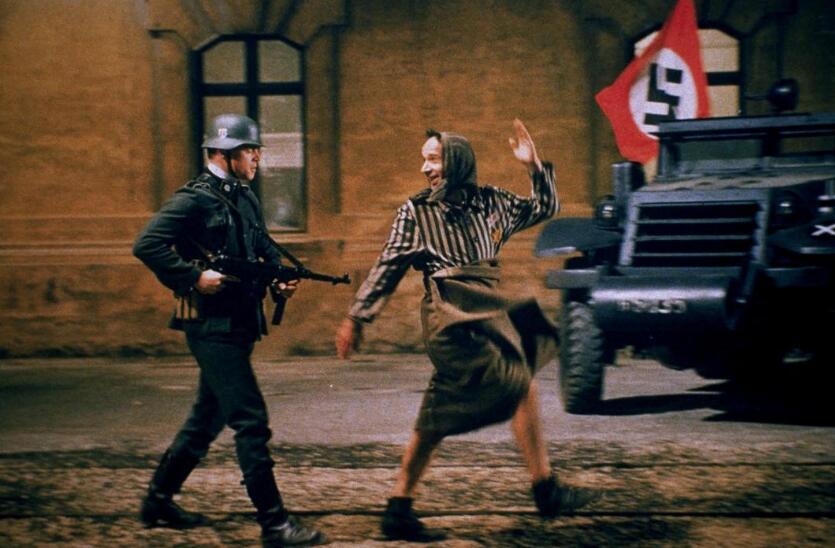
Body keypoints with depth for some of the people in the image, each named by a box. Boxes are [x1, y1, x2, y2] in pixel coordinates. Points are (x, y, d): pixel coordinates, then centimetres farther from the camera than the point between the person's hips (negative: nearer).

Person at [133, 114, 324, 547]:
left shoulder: (246, 198, 14)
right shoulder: (195, 198, -12)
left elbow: (264, 248, 25)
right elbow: (147, 244, -17)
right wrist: (194, 277, -22)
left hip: (239, 324, 9)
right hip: (212, 326, -9)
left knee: (208, 418, 17)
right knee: (251, 422, -10)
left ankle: (158, 500, 30)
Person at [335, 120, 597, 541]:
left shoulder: (489, 201, 14)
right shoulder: (416, 211, 2)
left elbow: (545, 208, 22)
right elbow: (387, 269, 4)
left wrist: (535, 166, 7)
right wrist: (356, 317, 1)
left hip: (486, 309, 6)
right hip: (451, 312, -6)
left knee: (438, 420, 7)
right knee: (521, 384, -13)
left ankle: (399, 511, 12)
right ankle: (545, 490, -4)